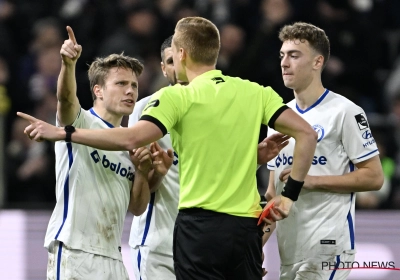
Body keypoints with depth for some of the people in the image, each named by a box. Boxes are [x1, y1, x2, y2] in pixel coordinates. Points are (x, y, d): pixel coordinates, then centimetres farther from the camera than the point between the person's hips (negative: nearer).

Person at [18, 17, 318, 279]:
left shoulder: (178, 97, -5)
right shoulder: (256, 93, 8)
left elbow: (130, 139, -17)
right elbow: (307, 133, 2)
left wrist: (62, 133, -10)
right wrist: (290, 194, 5)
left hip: (200, 225, -4)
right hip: (247, 226, 4)